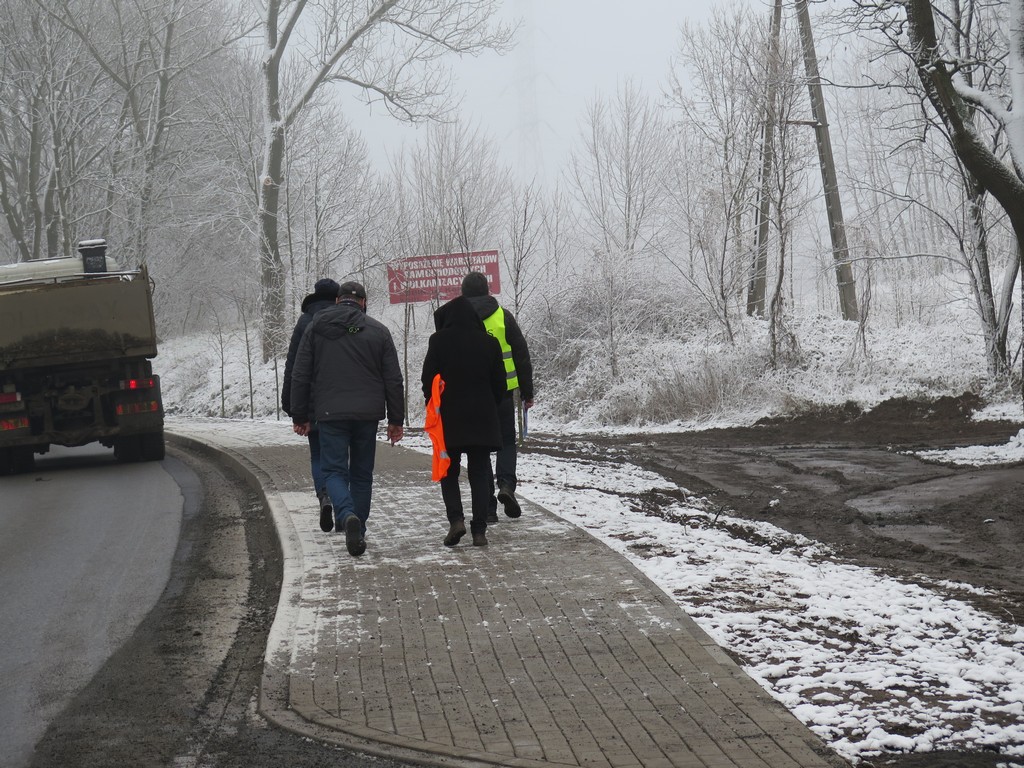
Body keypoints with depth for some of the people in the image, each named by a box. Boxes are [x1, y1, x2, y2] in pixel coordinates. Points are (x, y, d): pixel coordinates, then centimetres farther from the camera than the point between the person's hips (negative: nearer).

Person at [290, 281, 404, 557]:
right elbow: (394, 380, 4)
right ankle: (357, 529, 15)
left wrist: (299, 416, 11)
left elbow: (300, 376, 4)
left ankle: (347, 516, -25)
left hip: (330, 413, -1)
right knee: (362, 473, 13)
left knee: (334, 469, 1)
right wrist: (396, 420, 9)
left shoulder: (315, 327, 5)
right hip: (368, 414, 1)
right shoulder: (378, 331, 5)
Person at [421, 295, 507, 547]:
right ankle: (479, 530, 1)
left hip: (448, 419, -2)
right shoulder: (488, 342, 2)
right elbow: (499, 383, 5)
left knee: (449, 472, 11)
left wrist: (434, 407, 9)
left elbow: (428, 379, -5)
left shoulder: (439, 341, -6)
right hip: (482, 419, 2)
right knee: (479, 473, 7)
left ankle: (456, 519, -8)